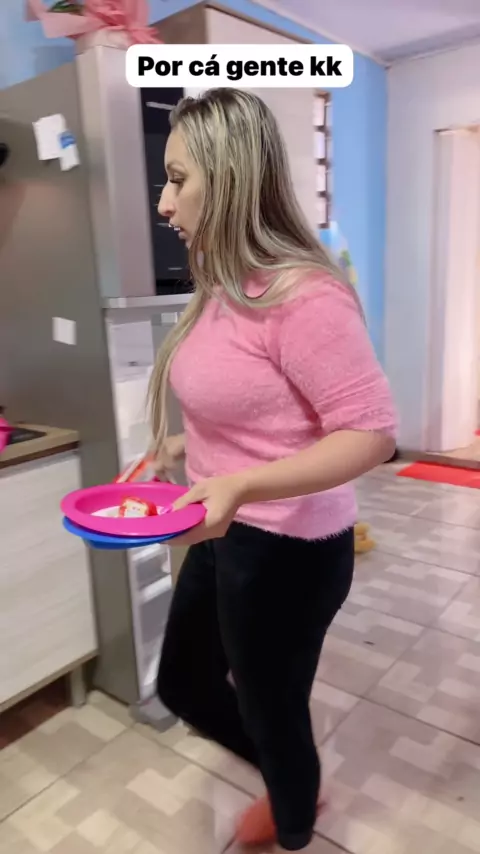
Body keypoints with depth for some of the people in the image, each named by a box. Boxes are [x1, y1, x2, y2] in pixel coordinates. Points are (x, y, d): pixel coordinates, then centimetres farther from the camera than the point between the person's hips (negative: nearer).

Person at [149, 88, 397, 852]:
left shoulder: (301, 294, -24)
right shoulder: (224, 289, 5)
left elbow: (369, 433, -24)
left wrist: (241, 485, -34)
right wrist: (185, 445, 4)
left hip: (286, 552, -9)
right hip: (225, 538, 9)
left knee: (270, 711, 17)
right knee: (183, 684, 26)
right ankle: (292, 782, 54)